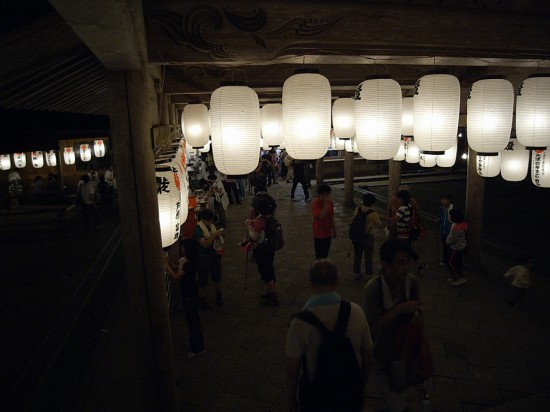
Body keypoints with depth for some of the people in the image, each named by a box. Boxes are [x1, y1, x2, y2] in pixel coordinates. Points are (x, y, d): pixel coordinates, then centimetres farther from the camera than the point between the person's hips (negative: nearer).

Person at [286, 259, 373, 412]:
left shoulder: (300, 322, -25)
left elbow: (292, 369, -16)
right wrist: (362, 385, 13)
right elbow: (368, 356, -5)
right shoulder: (356, 312, -17)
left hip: (316, 395, -2)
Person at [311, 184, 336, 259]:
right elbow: (321, 216, -32)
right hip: (319, 234, -6)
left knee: (325, 255, 16)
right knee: (320, 256, -1)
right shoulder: (315, 204, -18)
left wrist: (334, 229, 16)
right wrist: (326, 204, -31)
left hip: (328, 233, 6)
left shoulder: (330, 203, 3)